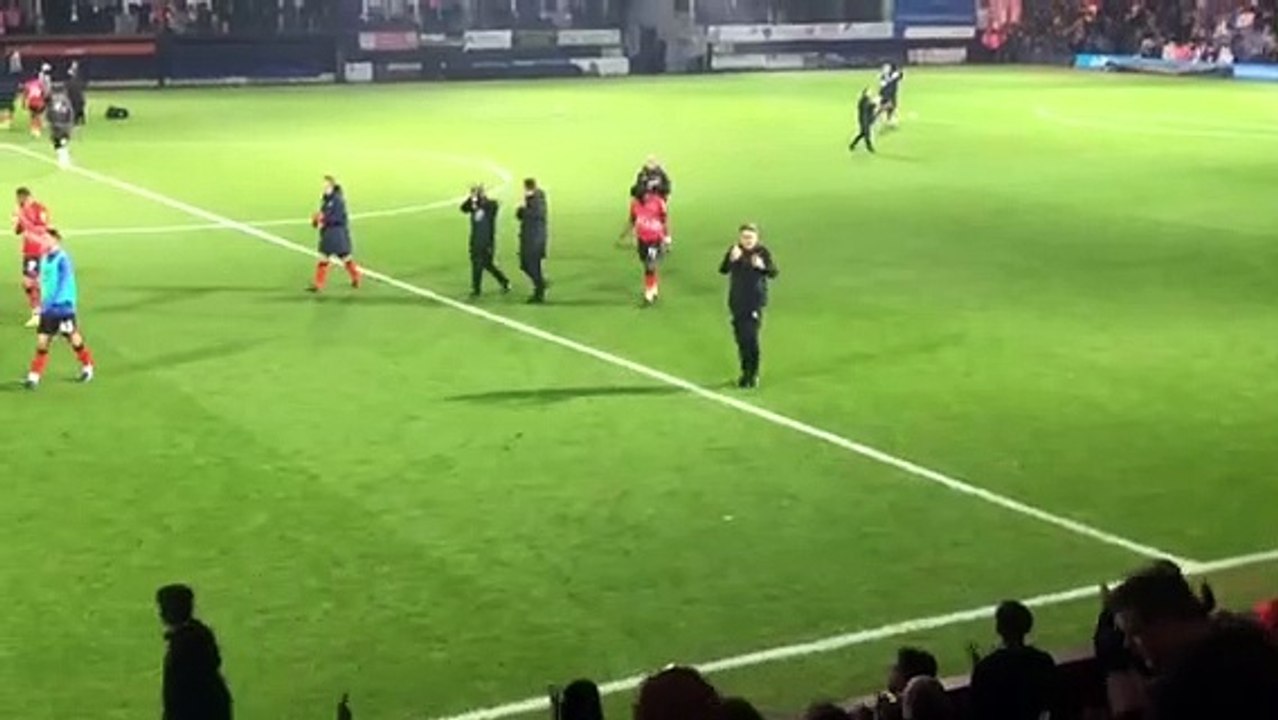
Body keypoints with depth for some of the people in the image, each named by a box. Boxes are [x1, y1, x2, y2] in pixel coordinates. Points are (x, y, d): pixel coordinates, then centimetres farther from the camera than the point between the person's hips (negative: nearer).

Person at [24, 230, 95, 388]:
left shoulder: (62, 259, -15)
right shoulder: (45, 259, 9)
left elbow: (65, 282, -20)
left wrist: (52, 300, -26)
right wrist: (43, 301, 17)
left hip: (63, 307, -6)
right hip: (47, 309, 6)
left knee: (74, 339, 9)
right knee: (42, 340, 1)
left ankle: (87, 366, 30)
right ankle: (34, 375, 3)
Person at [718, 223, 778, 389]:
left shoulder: (763, 251, -5)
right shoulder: (734, 250, 2)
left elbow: (773, 272, -9)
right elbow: (723, 270, -7)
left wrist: (762, 266, -29)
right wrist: (732, 259, -25)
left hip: (755, 300, -3)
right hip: (737, 300, 3)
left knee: (751, 336, -11)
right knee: (740, 337, 8)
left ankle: (753, 373, 0)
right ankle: (745, 372, 21)